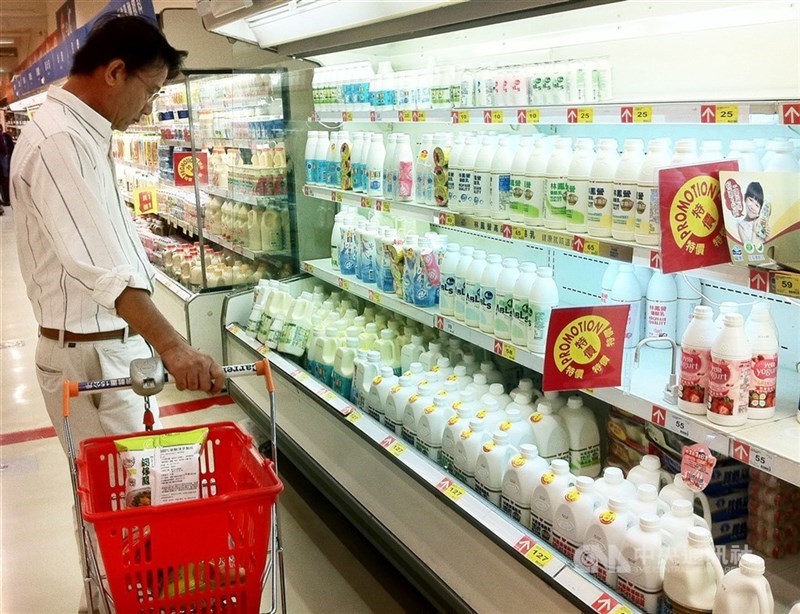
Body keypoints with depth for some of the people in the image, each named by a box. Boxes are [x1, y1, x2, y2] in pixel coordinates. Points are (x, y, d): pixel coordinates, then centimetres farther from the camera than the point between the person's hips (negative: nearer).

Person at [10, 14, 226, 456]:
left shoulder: (83, 133, 13)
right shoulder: (59, 141, -20)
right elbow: (97, 263, -32)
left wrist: (153, 338, 22)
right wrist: (170, 345, -40)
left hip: (114, 343, 10)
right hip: (90, 356, -10)